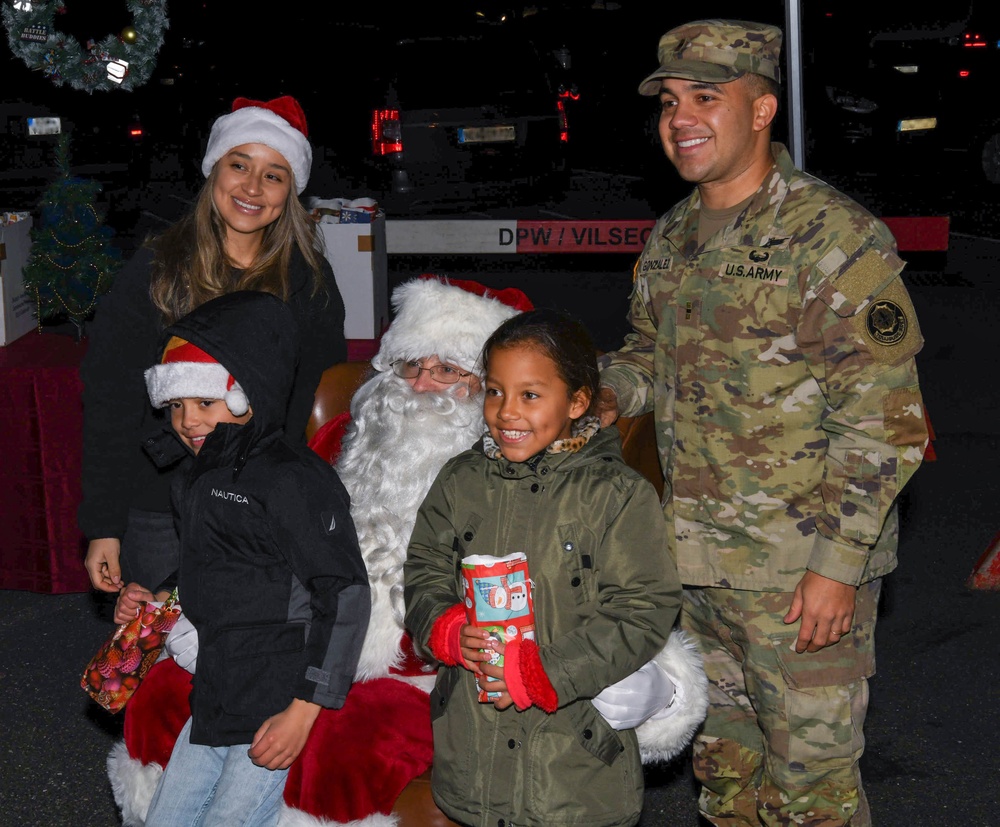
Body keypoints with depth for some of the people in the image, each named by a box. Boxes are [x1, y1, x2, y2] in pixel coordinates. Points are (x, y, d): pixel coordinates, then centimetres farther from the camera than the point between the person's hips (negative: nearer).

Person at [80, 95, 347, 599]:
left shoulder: (309, 280, 3)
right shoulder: (155, 272, -5)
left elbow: (324, 399, 12)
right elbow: (108, 408, -5)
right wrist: (102, 528, -8)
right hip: (159, 518, -2)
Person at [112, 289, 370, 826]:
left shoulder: (294, 479, -16)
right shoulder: (198, 480, 13)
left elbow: (345, 595, -19)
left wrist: (304, 709, -21)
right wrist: (156, 601, 11)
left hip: (276, 711, -9)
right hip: (214, 699, 9)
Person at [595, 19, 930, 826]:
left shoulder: (837, 237, -15)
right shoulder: (672, 237, 9)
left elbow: (884, 423, -17)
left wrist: (836, 564, -20)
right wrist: (608, 392, 2)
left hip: (804, 566, -7)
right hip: (698, 556, 7)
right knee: (722, 757, 20)